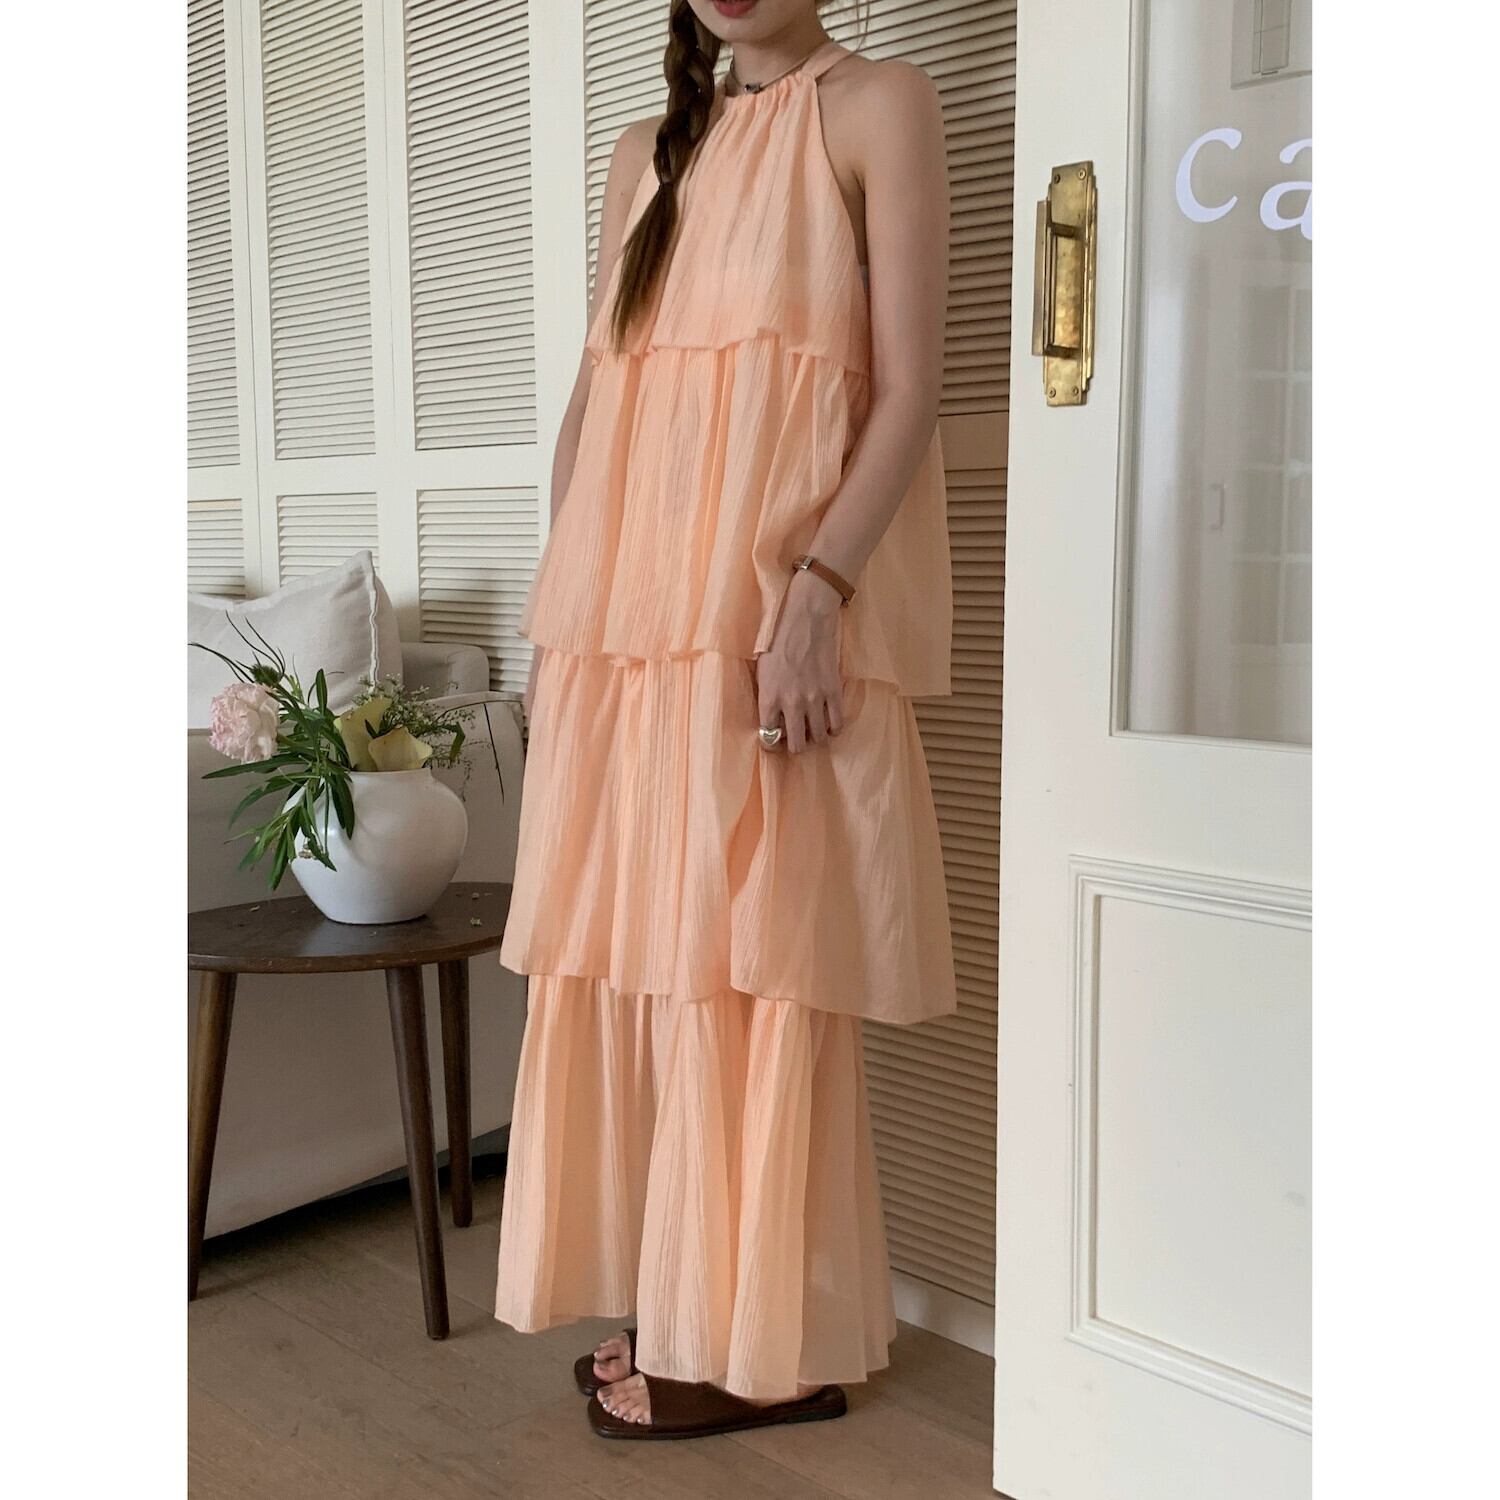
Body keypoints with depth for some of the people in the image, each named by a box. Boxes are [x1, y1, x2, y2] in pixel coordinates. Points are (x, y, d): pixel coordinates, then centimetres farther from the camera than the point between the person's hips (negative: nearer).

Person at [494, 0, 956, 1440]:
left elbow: (911, 388, -6)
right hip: (625, 618, 6)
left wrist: (819, 586, -19)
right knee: (625, 955, 7)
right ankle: (674, 1305, 22)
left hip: (776, 615, -6)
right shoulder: (647, 153, 21)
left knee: (753, 959, -3)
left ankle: (771, 1342, 13)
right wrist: (560, 614, 10)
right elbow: (592, 397, 18)